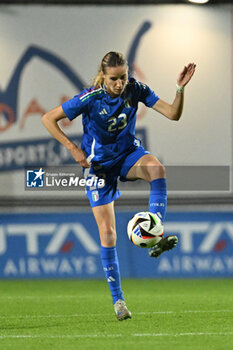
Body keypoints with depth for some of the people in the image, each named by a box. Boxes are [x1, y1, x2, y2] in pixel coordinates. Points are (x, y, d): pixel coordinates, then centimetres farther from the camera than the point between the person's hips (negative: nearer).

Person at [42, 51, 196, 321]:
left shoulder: (135, 89, -13)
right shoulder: (90, 99, -21)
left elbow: (173, 114, -13)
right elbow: (48, 119, -13)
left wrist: (180, 89, -30)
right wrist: (73, 149, -18)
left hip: (128, 153, 2)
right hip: (98, 164, -2)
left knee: (156, 168, -35)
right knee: (107, 232, -7)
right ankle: (117, 299, 4)